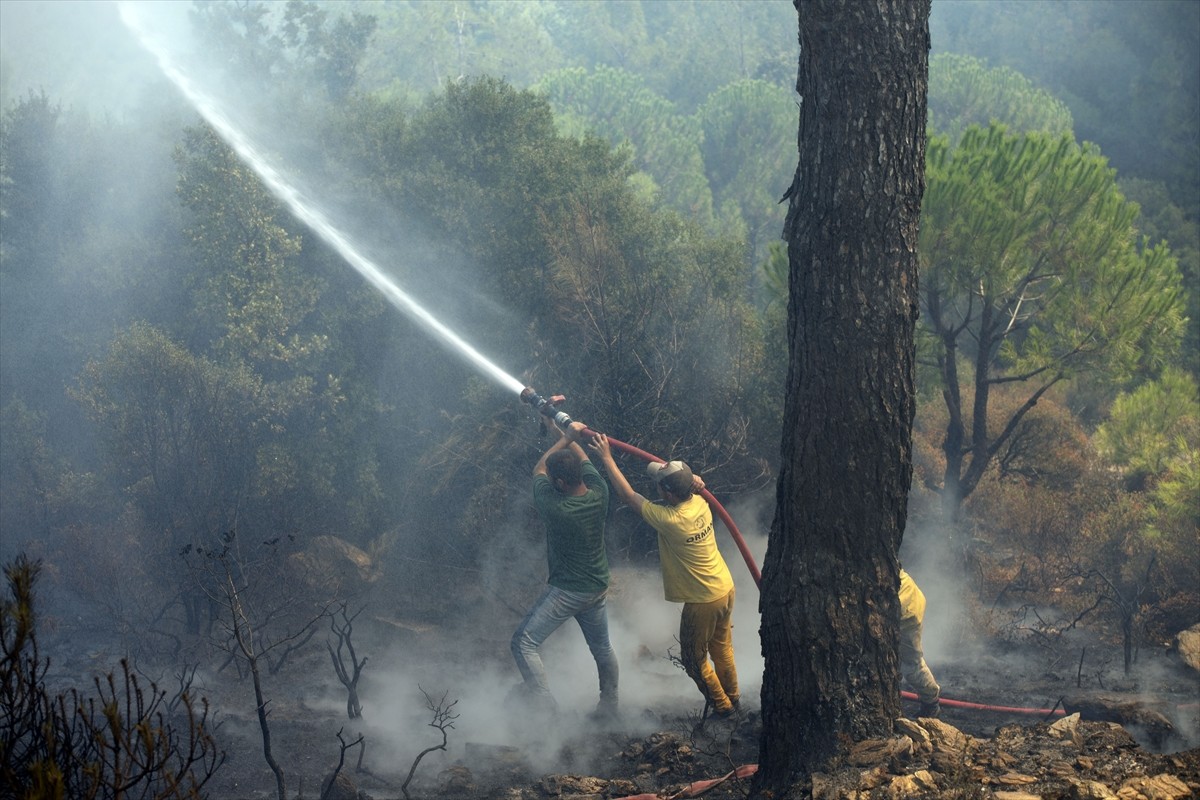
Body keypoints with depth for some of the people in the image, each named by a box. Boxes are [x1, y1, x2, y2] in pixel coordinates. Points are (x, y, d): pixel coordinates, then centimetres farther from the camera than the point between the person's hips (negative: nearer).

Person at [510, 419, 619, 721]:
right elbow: (584, 459, 6)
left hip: (566, 592, -7)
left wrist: (565, 437, -4)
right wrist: (566, 434, 13)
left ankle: (544, 705, -9)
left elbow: (538, 470, -9)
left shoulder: (555, 507, -27)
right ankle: (609, 707, 34)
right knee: (602, 648, 21)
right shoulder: (599, 493, -14)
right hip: (598, 588, 7)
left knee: (524, 643, -3)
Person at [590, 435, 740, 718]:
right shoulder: (699, 503, -11)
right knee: (722, 648, 26)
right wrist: (691, 482, -7)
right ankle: (731, 697, 42)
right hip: (725, 589, 8)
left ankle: (721, 705, 27)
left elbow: (627, 495, -20)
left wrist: (607, 458, -14)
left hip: (703, 602, -7)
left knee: (694, 658, 14)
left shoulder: (669, 519, -30)